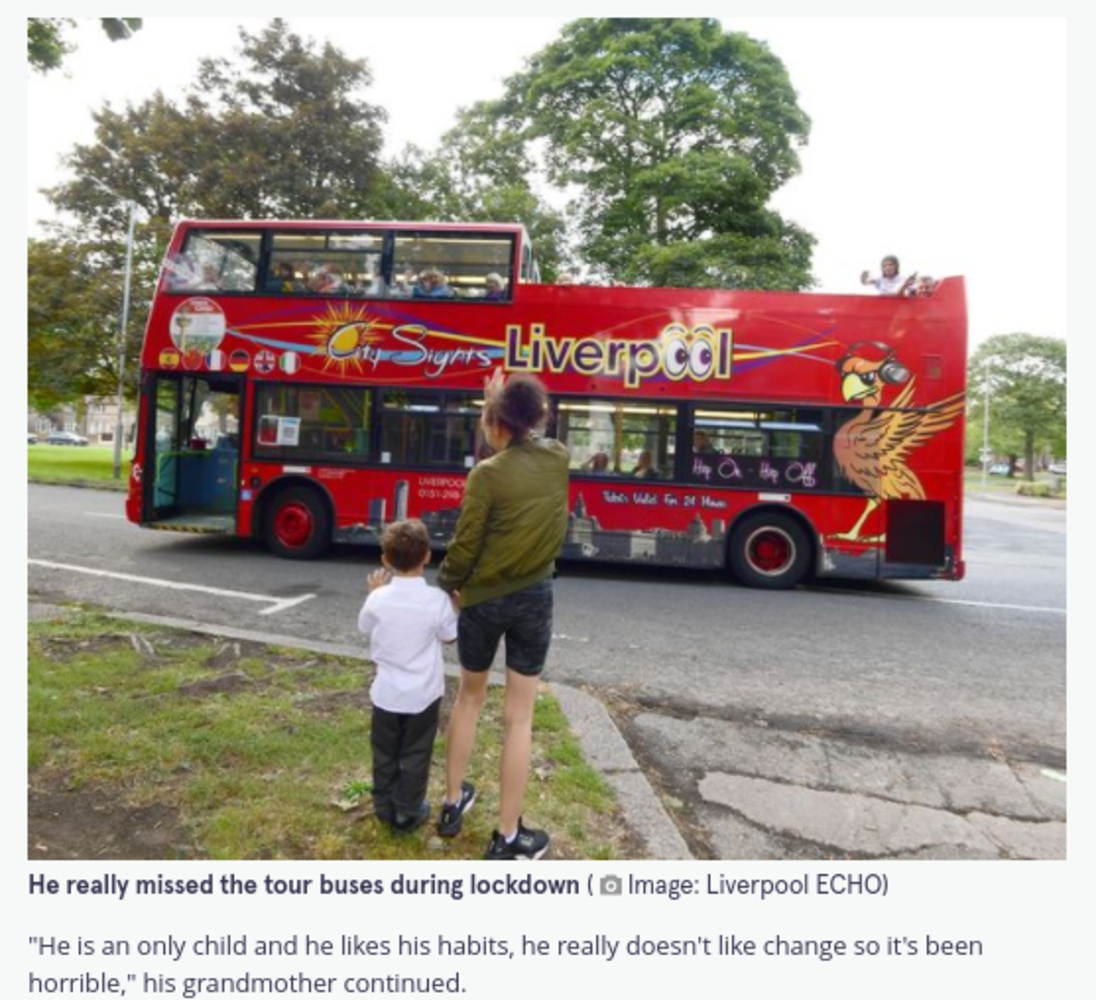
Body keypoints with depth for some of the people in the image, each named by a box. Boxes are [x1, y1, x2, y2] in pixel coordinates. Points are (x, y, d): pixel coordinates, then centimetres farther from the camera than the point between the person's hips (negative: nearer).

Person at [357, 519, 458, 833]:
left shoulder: (378, 598, -13)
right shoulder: (437, 599, -18)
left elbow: (365, 627, 6)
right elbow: (449, 636, -3)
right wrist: (455, 603, 7)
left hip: (386, 693, 2)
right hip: (423, 695, -1)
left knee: (385, 754, 19)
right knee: (415, 756, 14)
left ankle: (384, 808, 33)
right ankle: (408, 813, 25)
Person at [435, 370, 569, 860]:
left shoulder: (488, 474, -15)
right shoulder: (558, 459, -4)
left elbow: (465, 545, -11)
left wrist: (445, 584, 6)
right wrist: (505, 402, 14)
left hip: (483, 599, -1)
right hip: (534, 600, 2)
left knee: (469, 697, 22)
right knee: (518, 718, 8)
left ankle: (453, 804, 36)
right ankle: (506, 838, 18)